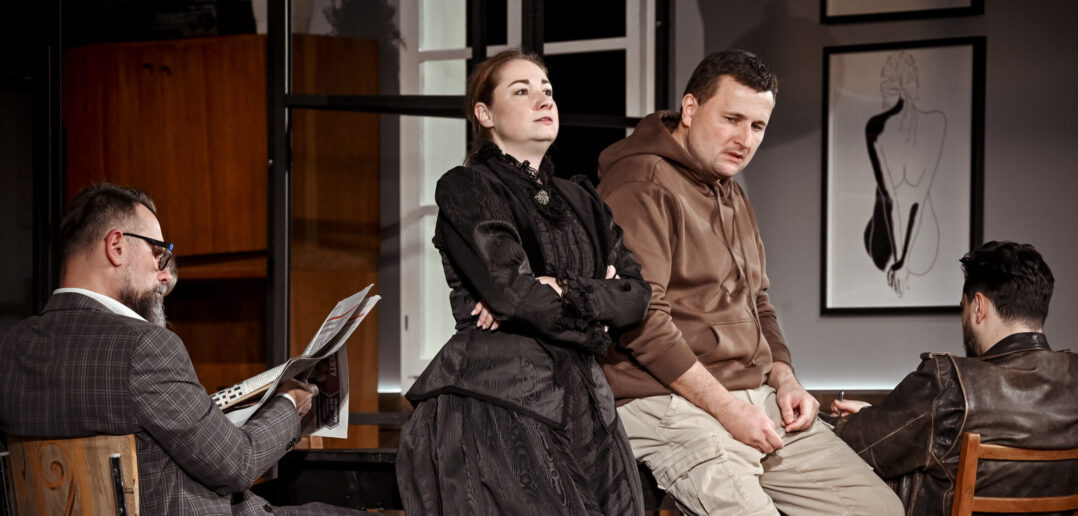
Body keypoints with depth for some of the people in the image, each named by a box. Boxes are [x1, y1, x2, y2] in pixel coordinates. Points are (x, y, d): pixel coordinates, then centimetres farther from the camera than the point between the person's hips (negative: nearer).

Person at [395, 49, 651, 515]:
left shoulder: (579, 201, 21)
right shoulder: (466, 189, 2)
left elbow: (636, 295, 8)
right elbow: (512, 291, -13)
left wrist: (559, 291, -7)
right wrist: (595, 302, 0)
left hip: (582, 404, 6)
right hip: (494, 405, -6)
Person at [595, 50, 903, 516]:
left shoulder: (733, 198, 23)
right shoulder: (643, 187, -10)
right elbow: (640, 320, -18)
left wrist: (783, 378, 10)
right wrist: (726, 409, -17)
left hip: (757, 402, 9)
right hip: (668, 403, -9)